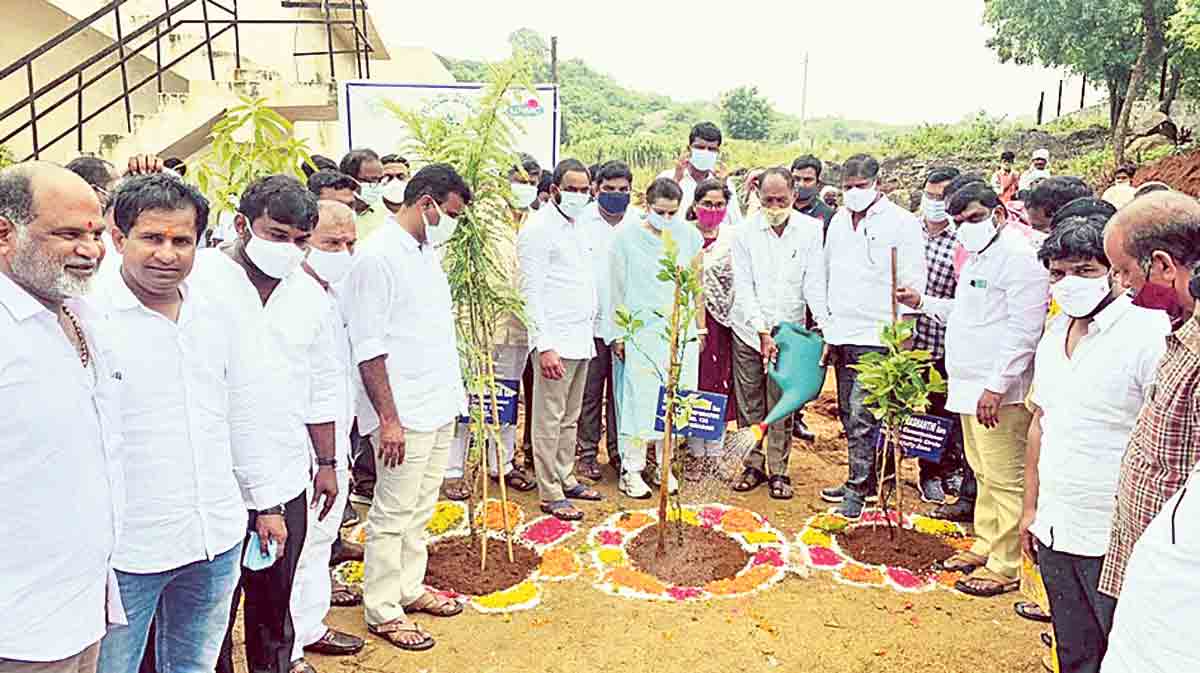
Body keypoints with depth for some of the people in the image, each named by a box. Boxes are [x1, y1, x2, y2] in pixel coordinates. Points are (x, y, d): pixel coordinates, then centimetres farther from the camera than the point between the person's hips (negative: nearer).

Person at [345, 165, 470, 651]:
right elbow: (369, 349, -17)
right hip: (404, 415, -8)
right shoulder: (378, 259, -15)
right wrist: (388, 419, -18)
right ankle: (381, 610, 18)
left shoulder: (428, 255, 12)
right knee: (393, 515, 4)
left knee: (420, 510, 18)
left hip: (440, 408, 8)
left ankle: (409, 588, 33)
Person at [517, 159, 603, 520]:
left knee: (570, 418, 16)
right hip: (555, 341, -8)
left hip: (582, 338, 8)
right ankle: (550, 493, 8)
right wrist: (544, 345, -20)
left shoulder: (579, 227, 16)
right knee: (549, 419, 0)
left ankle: (565, 479, 27)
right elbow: (531, 292, -15)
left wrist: (593, 324, 16)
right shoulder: (538, 229, -9)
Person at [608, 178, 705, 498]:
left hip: (680, 330, 3)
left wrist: (700, 328, 14)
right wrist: (619, 334, 0)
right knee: (638, 397, -4)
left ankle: (664, 465, 19)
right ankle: (631, 470, 7)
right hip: (641, 330, -3)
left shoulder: (689, 236, 5)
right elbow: (618, 288, 1)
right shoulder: (626, 236, -3)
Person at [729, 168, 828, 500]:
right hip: (749, 331, 0)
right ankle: (753, 464, 23)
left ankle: (778, 471, 18)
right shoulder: (745, 232, -4)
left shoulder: (811, 229, -2)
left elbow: (814, 282, -3)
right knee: (749, 404, 8)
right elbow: (743, 288, -6)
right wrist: (762, 331, -12)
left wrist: (824, 326, -13)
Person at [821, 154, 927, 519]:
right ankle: (866, 478, 26)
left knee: (861, 416, -7)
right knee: (849, 414, 13)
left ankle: (857, 487, 5)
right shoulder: (838, 221, 13)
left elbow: (913, 284, -7)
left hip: (876, 338, -7)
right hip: (842, 334, 7)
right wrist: (828, 330, 15)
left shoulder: (902, 222, -6)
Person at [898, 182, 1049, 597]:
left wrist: (996, 385, -23)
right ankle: (985, 547, 31)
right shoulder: (978, 256, 18)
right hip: (971, 385, 10)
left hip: (999, 391, -10)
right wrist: (922, 302, 15)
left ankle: (1006, 566, 8)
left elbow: (1024, 329, -19)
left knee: (1005, 479, -2)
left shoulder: (1018, 256, -13)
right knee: (983, 473, 18)